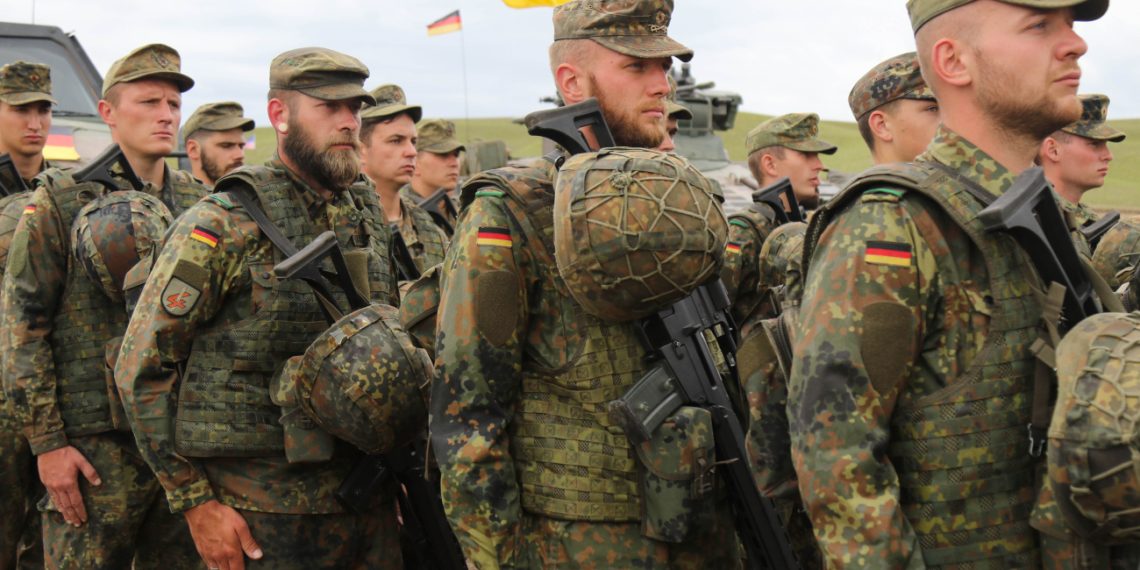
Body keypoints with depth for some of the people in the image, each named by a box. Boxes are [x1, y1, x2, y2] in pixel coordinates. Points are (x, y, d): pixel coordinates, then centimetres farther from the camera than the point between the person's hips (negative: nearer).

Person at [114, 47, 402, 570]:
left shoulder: (367, 217, 9)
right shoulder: (223, 226, -9)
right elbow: (142, 367, -9)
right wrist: (196, 502, -11)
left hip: (369, 502, 6)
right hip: (266, 512, -5)